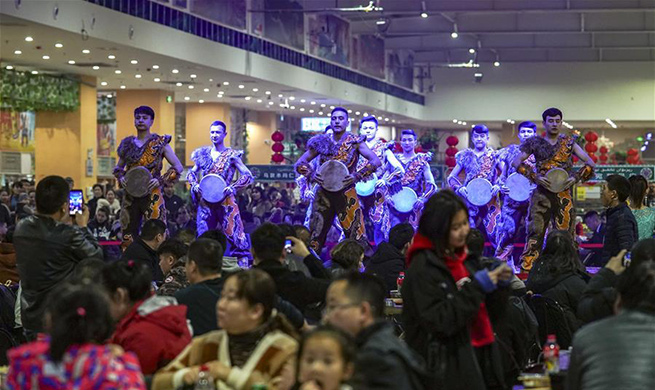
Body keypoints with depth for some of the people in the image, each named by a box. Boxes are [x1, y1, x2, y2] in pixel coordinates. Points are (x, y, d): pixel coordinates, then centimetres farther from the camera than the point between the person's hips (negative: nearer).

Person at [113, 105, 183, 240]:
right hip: (130, 197, 4)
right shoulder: (127, 144, 11)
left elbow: (178, 167, 0)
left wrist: (161, 180, -12)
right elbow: (118, 167, 24)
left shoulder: (160, 143, 0)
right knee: (128, 237, 5)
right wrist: (120, 177, 3)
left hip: (152, 196, -4)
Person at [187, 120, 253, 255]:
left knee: (234, 234, -9)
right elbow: (191, 173, 20)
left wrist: (232, 188, -17)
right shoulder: (203, 154, 10)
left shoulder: (231, 155, -1)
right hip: (205, 202, 4)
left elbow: (247, 176, -5)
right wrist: (195, 185, -1)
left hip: (225, 201, -4)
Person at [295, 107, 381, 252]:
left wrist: (357, 176, -17)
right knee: (315, 237, 4)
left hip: (346, 194, -3)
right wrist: (312, 175, -6)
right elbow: (300, 163, 12)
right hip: (323, 194, 3)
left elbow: (376, 161, -8)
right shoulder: (321, 142, 7)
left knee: (356, 236, -6)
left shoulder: (355, 142, 0)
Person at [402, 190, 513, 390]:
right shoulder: (423, 268, -13)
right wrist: (476, 287, -20)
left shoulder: (464, 257, 11)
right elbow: (440, 322, -20)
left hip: (479, 357, 7)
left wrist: (498, 283, 2)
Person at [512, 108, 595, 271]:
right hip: (542, 194, -1)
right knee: (535, 231, -5)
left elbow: (590, 163, 9)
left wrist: (576, 177, -8)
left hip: (564, 194, 1)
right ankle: (527, 268, -3)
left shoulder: (569, 142, 10)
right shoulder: (536, 143, 6)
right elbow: (516, 162, 1)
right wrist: (535, 176, -11)